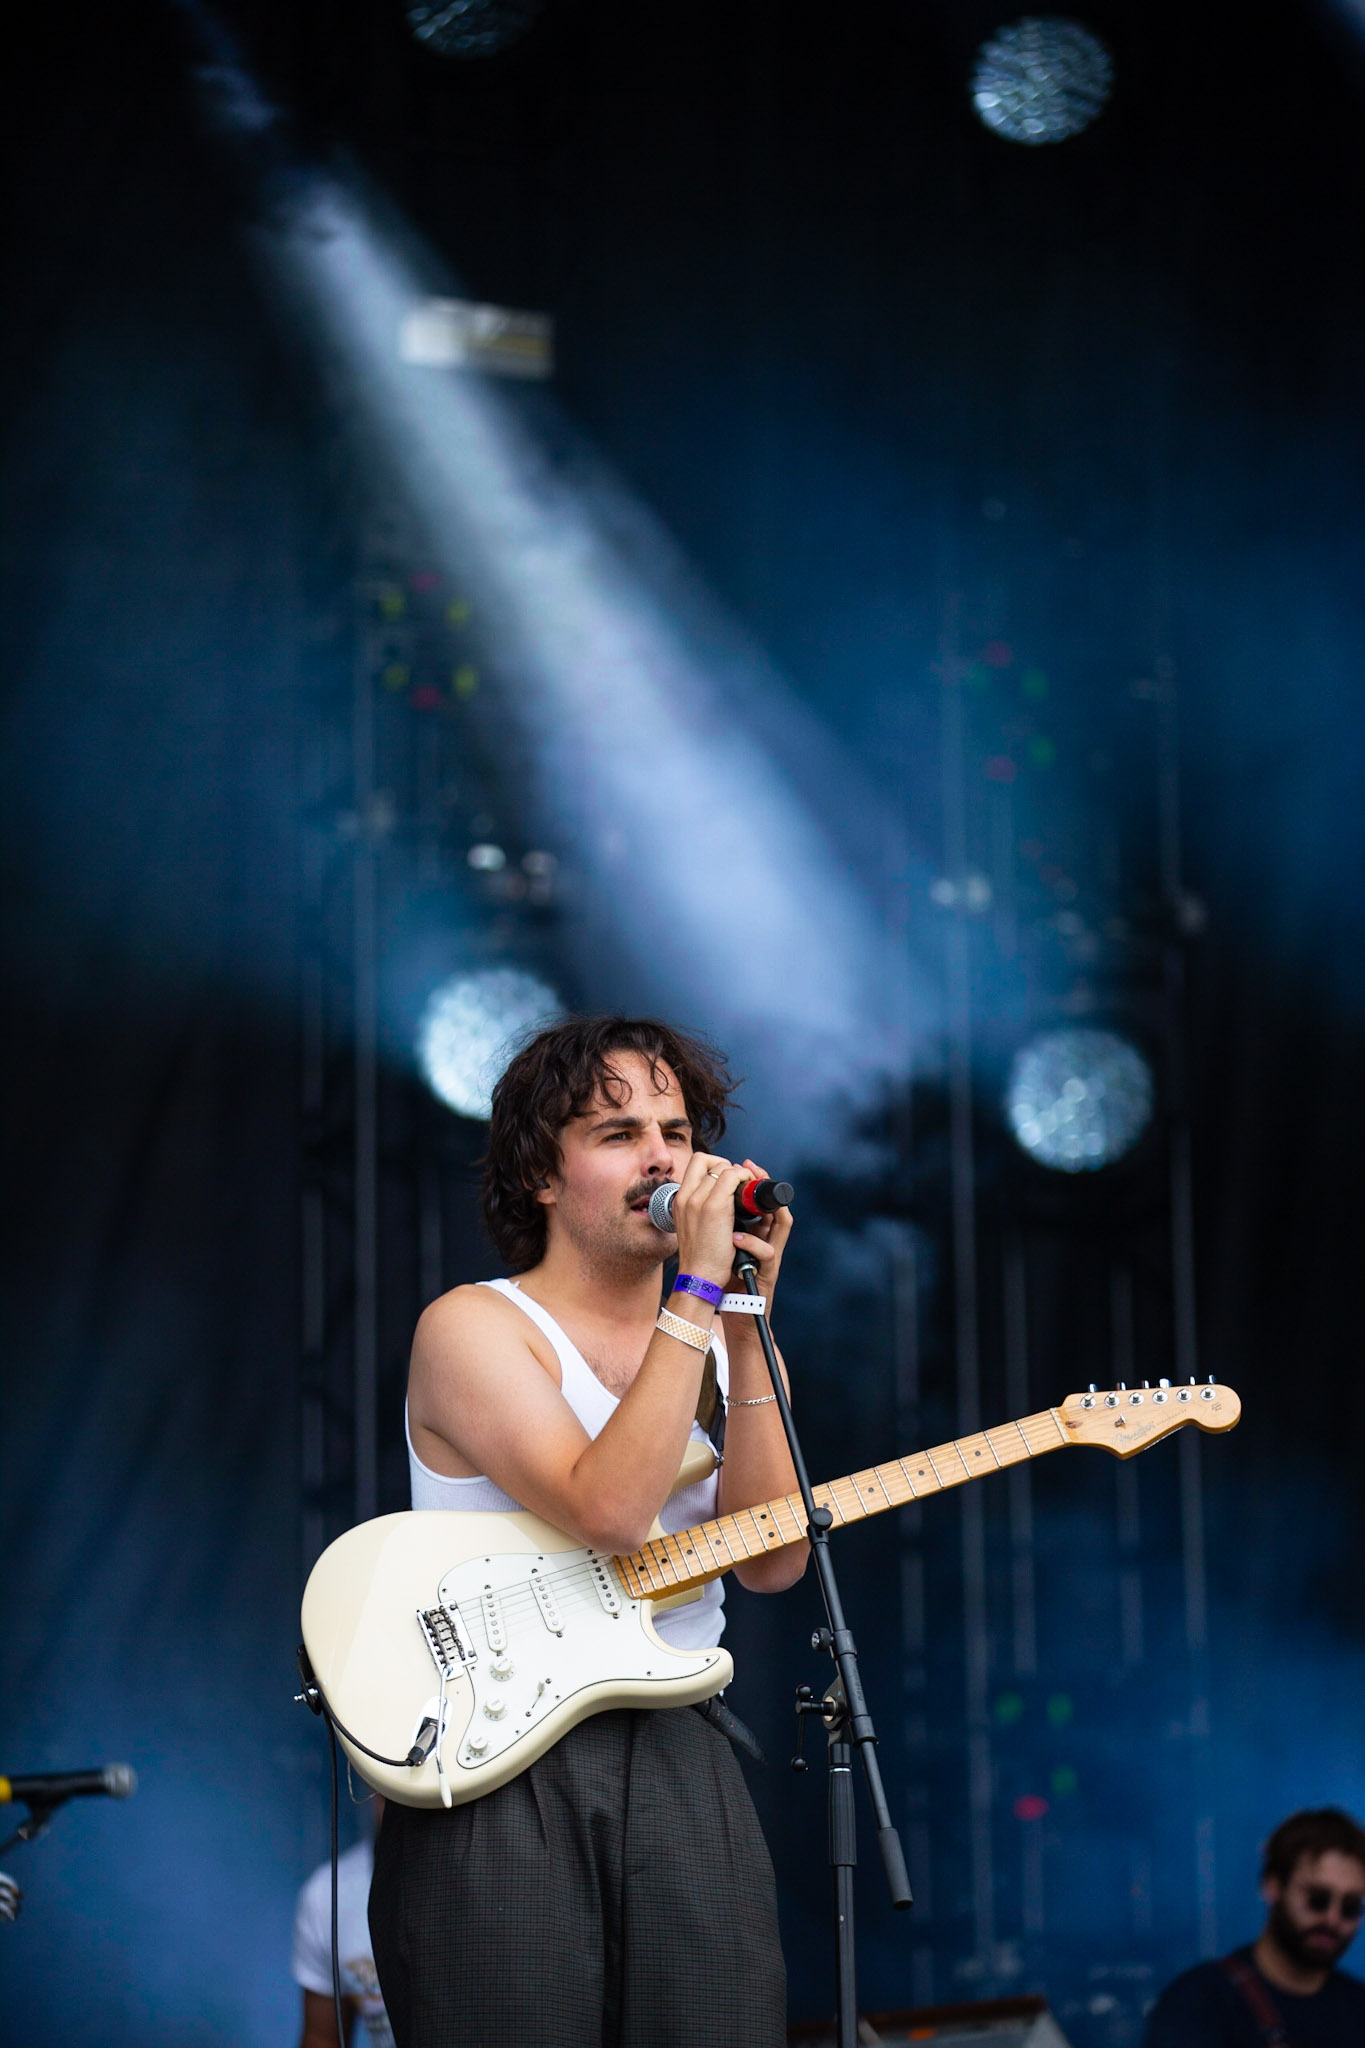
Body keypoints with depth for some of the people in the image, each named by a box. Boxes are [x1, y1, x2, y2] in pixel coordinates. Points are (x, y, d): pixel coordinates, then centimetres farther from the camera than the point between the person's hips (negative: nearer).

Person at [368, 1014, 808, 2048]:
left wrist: (748, 1320, -9)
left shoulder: (714, 1342, 14)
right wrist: (701, 1290, -20)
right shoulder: (474, 1328, -4)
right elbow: (607, 1509, -22)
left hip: (683, 1764, 5)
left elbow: (772, 1559, -3)